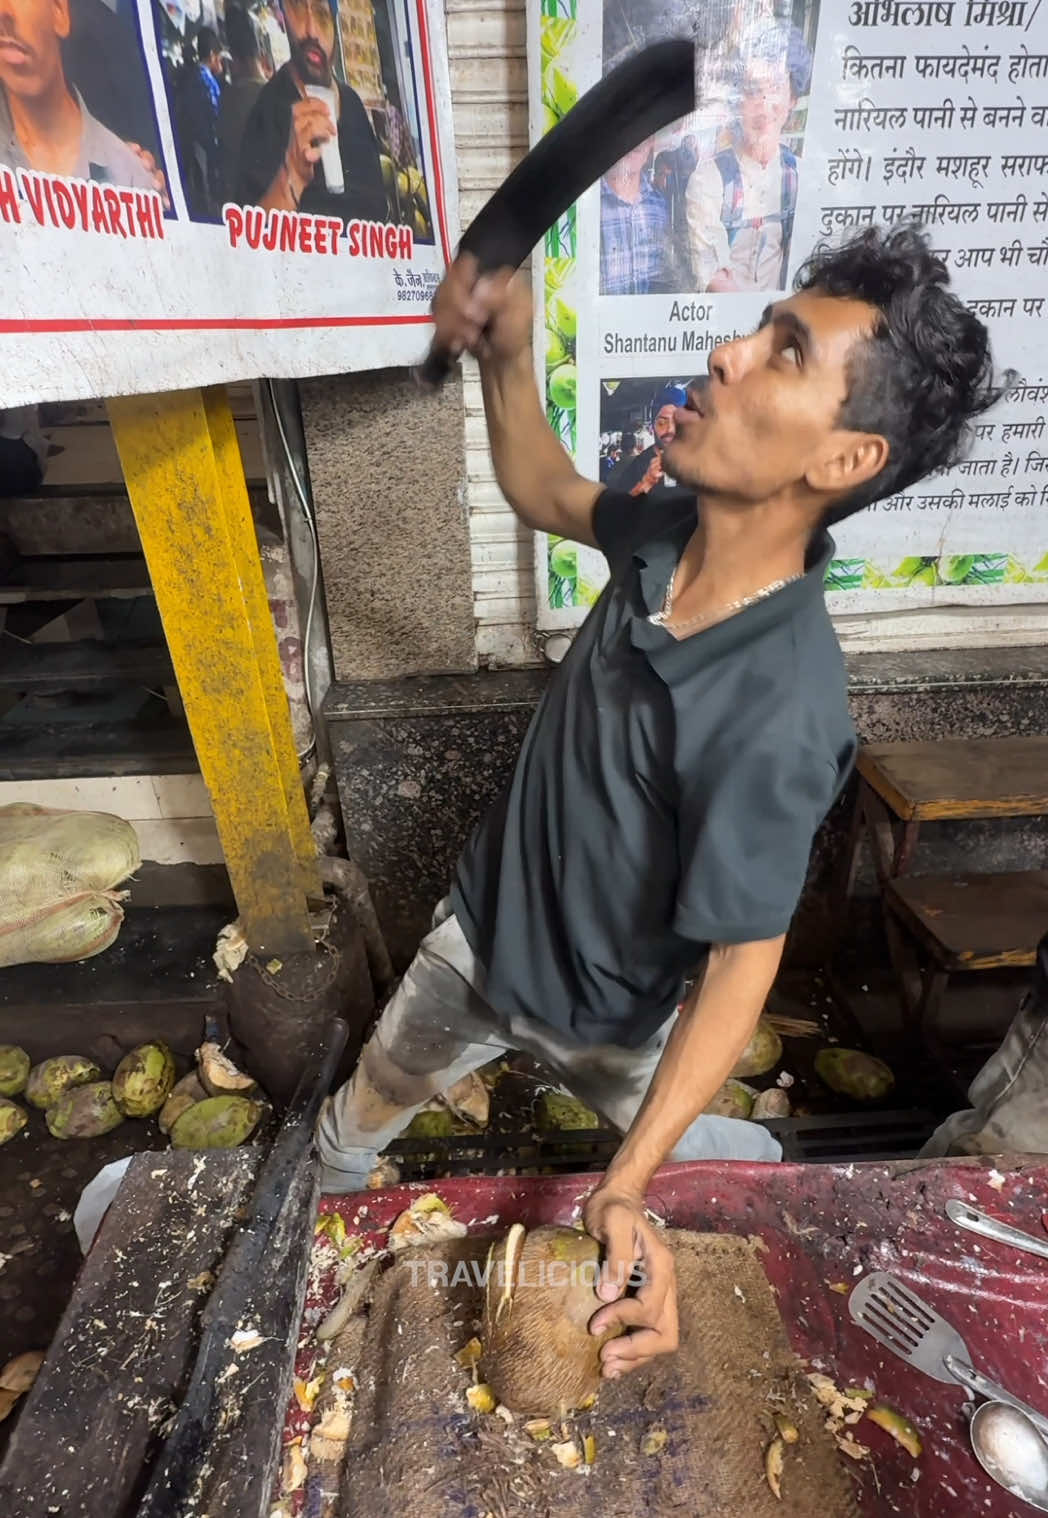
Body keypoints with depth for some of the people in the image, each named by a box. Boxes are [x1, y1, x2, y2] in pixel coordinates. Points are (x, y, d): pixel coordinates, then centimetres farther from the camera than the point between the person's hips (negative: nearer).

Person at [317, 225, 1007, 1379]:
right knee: (352, 1127, 31)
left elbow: (741, 962, -28)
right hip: (478, 929, 6)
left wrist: (623, 1192, -33)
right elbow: (545, 495, 2)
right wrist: (504, 356, -15)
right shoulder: (674, 532, -19)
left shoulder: (778, 712, -38)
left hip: (598, 1017, -6)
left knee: (682, 1152, 29)